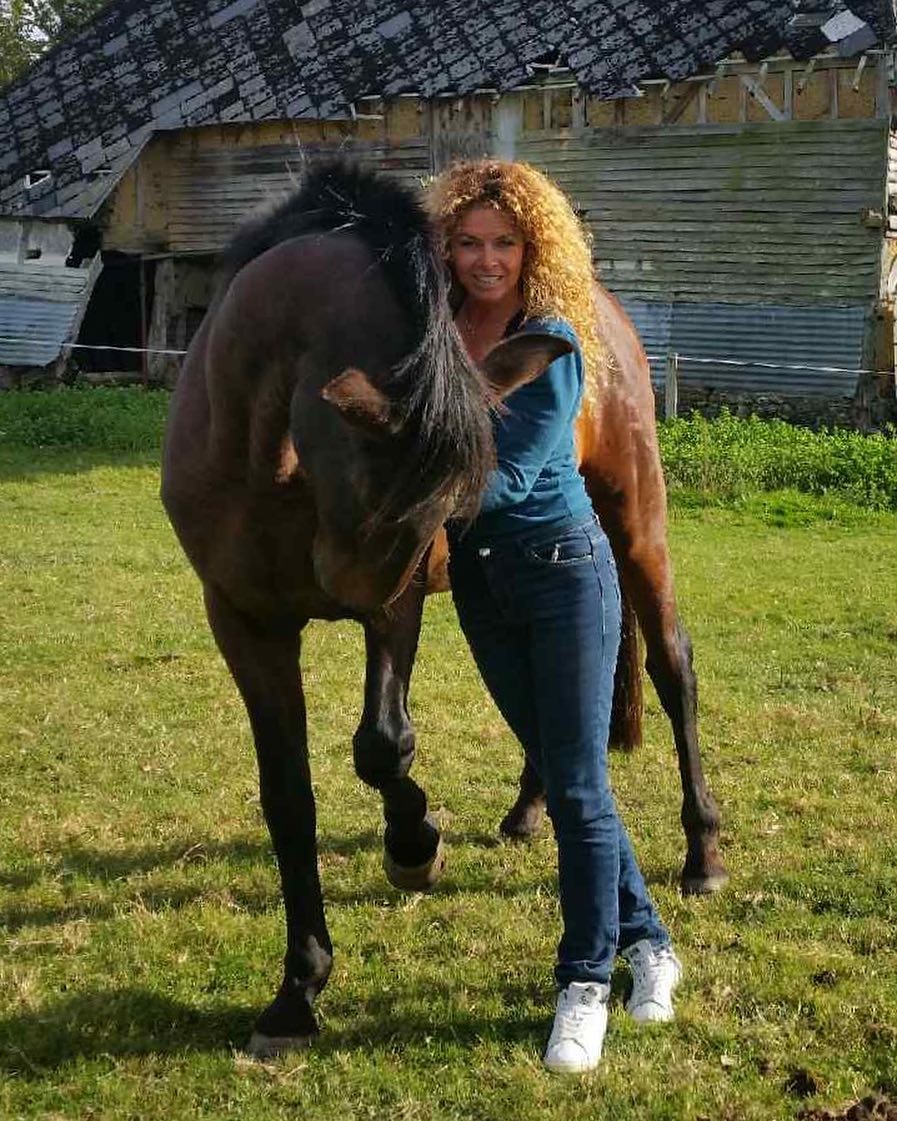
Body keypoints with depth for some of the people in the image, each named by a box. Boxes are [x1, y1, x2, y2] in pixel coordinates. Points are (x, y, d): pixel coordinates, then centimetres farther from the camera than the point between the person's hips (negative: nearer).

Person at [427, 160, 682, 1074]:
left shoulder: (555, 345, -13)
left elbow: (511, 478, -21)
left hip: (563, 568, -5)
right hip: (479, 578, 6)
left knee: (578, 788, -2)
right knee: (559, 777, 14)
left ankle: (585, 983, 10)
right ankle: (645, 939, 30)